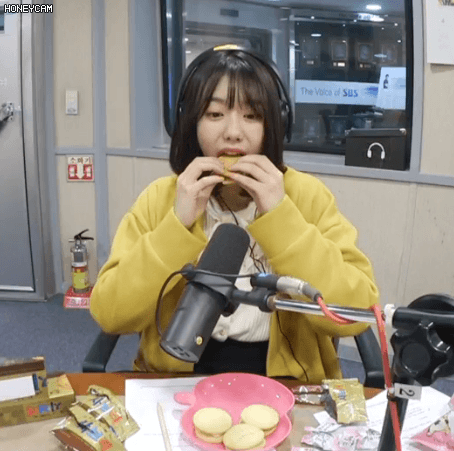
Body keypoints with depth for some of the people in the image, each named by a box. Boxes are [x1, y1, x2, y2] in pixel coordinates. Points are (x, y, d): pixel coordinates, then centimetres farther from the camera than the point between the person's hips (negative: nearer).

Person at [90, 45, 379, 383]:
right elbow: (110, 315, -9)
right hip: (178, 386, 1)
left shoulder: (307, 196, -5)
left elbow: (357, 314, -15)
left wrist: (280, 216, -19)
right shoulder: (160, 199, -2)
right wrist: (178, 224, -17)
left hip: (284, 387, -1)